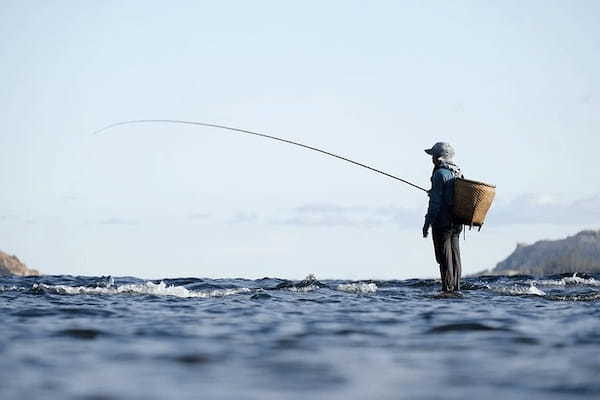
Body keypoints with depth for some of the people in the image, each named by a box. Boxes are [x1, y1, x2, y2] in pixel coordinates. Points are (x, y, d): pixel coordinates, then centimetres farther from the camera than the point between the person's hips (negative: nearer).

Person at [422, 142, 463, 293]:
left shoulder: (440, 174, -13)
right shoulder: (458, 173, 13)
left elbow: (435, 201, -17)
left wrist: (427, 222, -14)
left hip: (442, 220, -8)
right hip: (456, 222, 8)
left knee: (444, 256, -5)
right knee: (455, 255, 10)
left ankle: (448, 289, -6)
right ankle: (456, 287, 12)